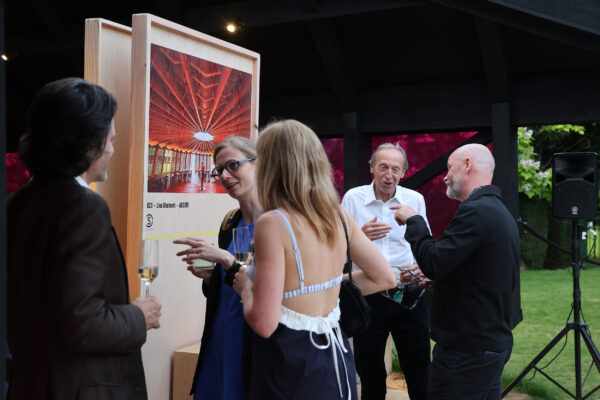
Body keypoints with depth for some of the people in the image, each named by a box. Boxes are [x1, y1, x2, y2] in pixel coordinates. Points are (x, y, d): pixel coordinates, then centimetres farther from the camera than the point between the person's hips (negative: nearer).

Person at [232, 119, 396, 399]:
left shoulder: (273, 222, -21)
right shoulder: (338, 215, -1)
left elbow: (264, 323, -22)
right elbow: (385, 277, 10)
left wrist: (244, 287, -3)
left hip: (291, 366, -6)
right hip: (335, 356, 6)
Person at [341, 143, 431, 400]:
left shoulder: (415, 200, 4)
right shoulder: (353, 198, 1)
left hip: (409, 295, 1)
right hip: (368, 295, 0)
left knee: (420, 374, 7)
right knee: (370, 376, 12)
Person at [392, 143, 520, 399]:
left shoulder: (475, 211, -19)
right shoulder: (502, 212, 13)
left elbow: (433, 263, -24)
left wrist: (413, 221, -10)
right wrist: (440, 277, 14)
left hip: (466, 352, -10)